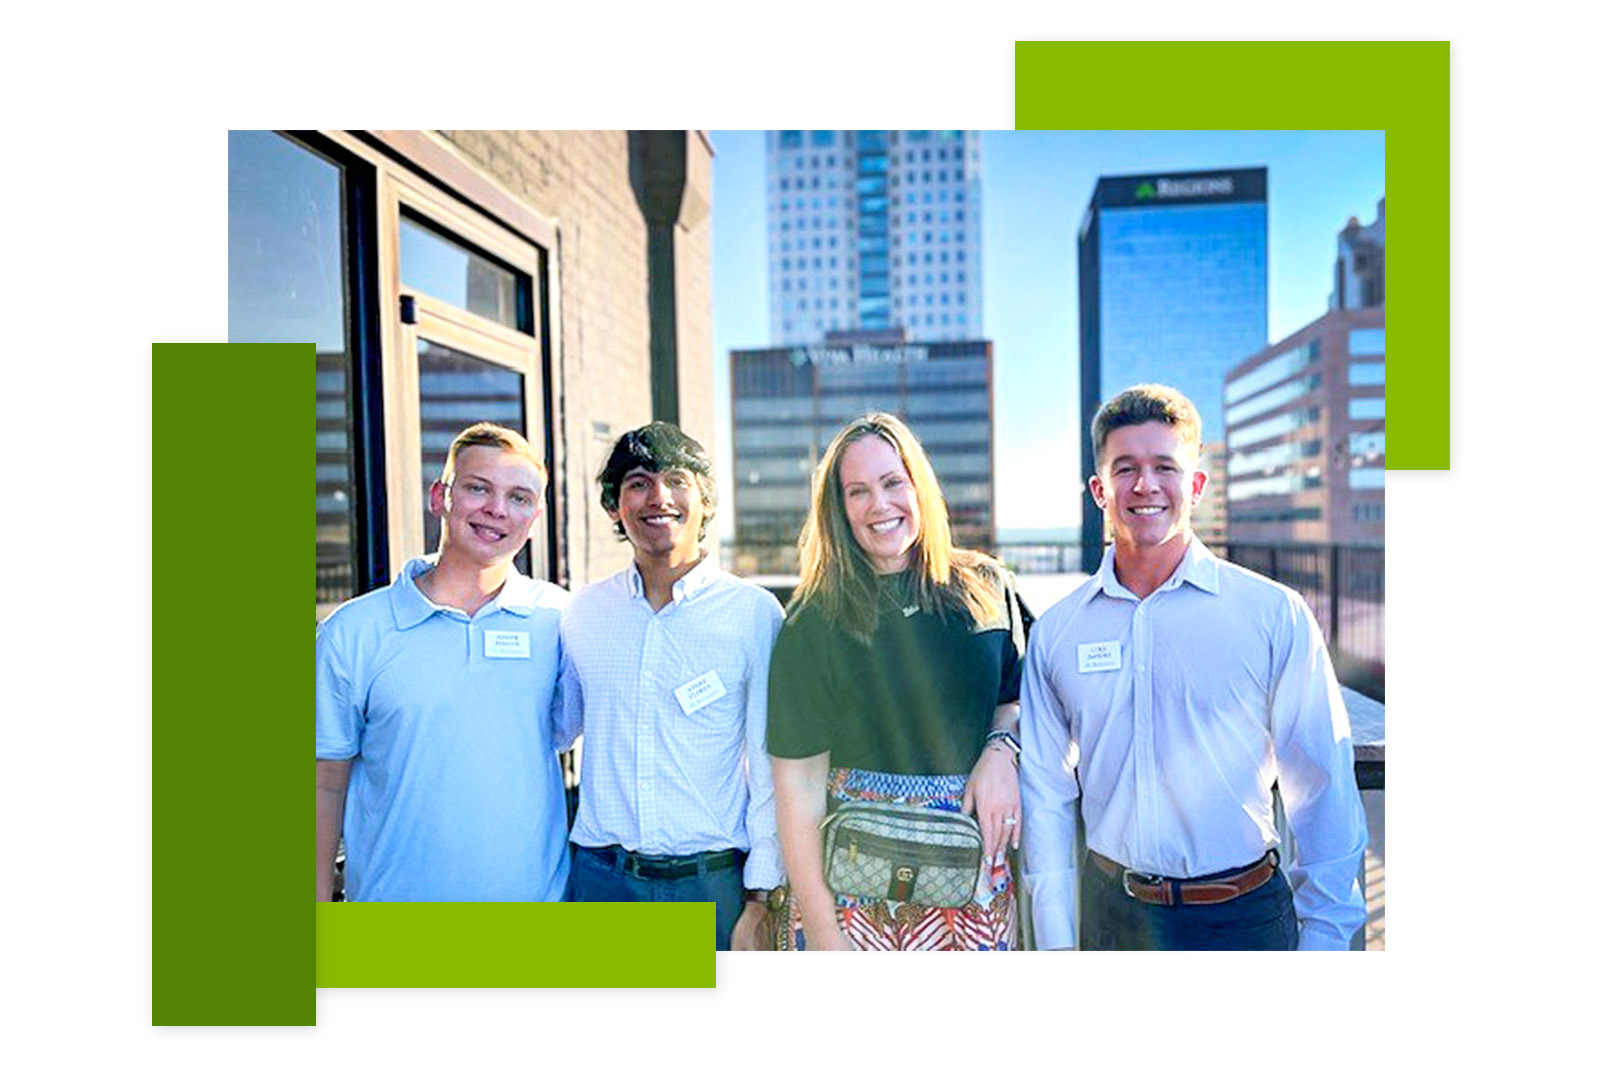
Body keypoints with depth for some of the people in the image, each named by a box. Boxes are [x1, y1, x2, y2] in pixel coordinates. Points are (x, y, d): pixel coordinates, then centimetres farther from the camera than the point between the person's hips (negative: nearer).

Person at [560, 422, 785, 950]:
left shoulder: (754, 613, -5)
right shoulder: (581, 613, 4)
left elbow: (772, 770, -4)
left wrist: (759, 899, -6)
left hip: (713, 884, -2)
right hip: (601, 880, 3)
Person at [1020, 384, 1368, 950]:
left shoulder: (1275, 615, -7)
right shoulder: (1055, 632, -1)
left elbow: (1323, 789, -3)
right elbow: (1045, 793, 3)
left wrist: (1323, 933, -3)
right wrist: (1056, 940, 2)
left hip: (1244, 916, -1)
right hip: (1113, 913, 2)